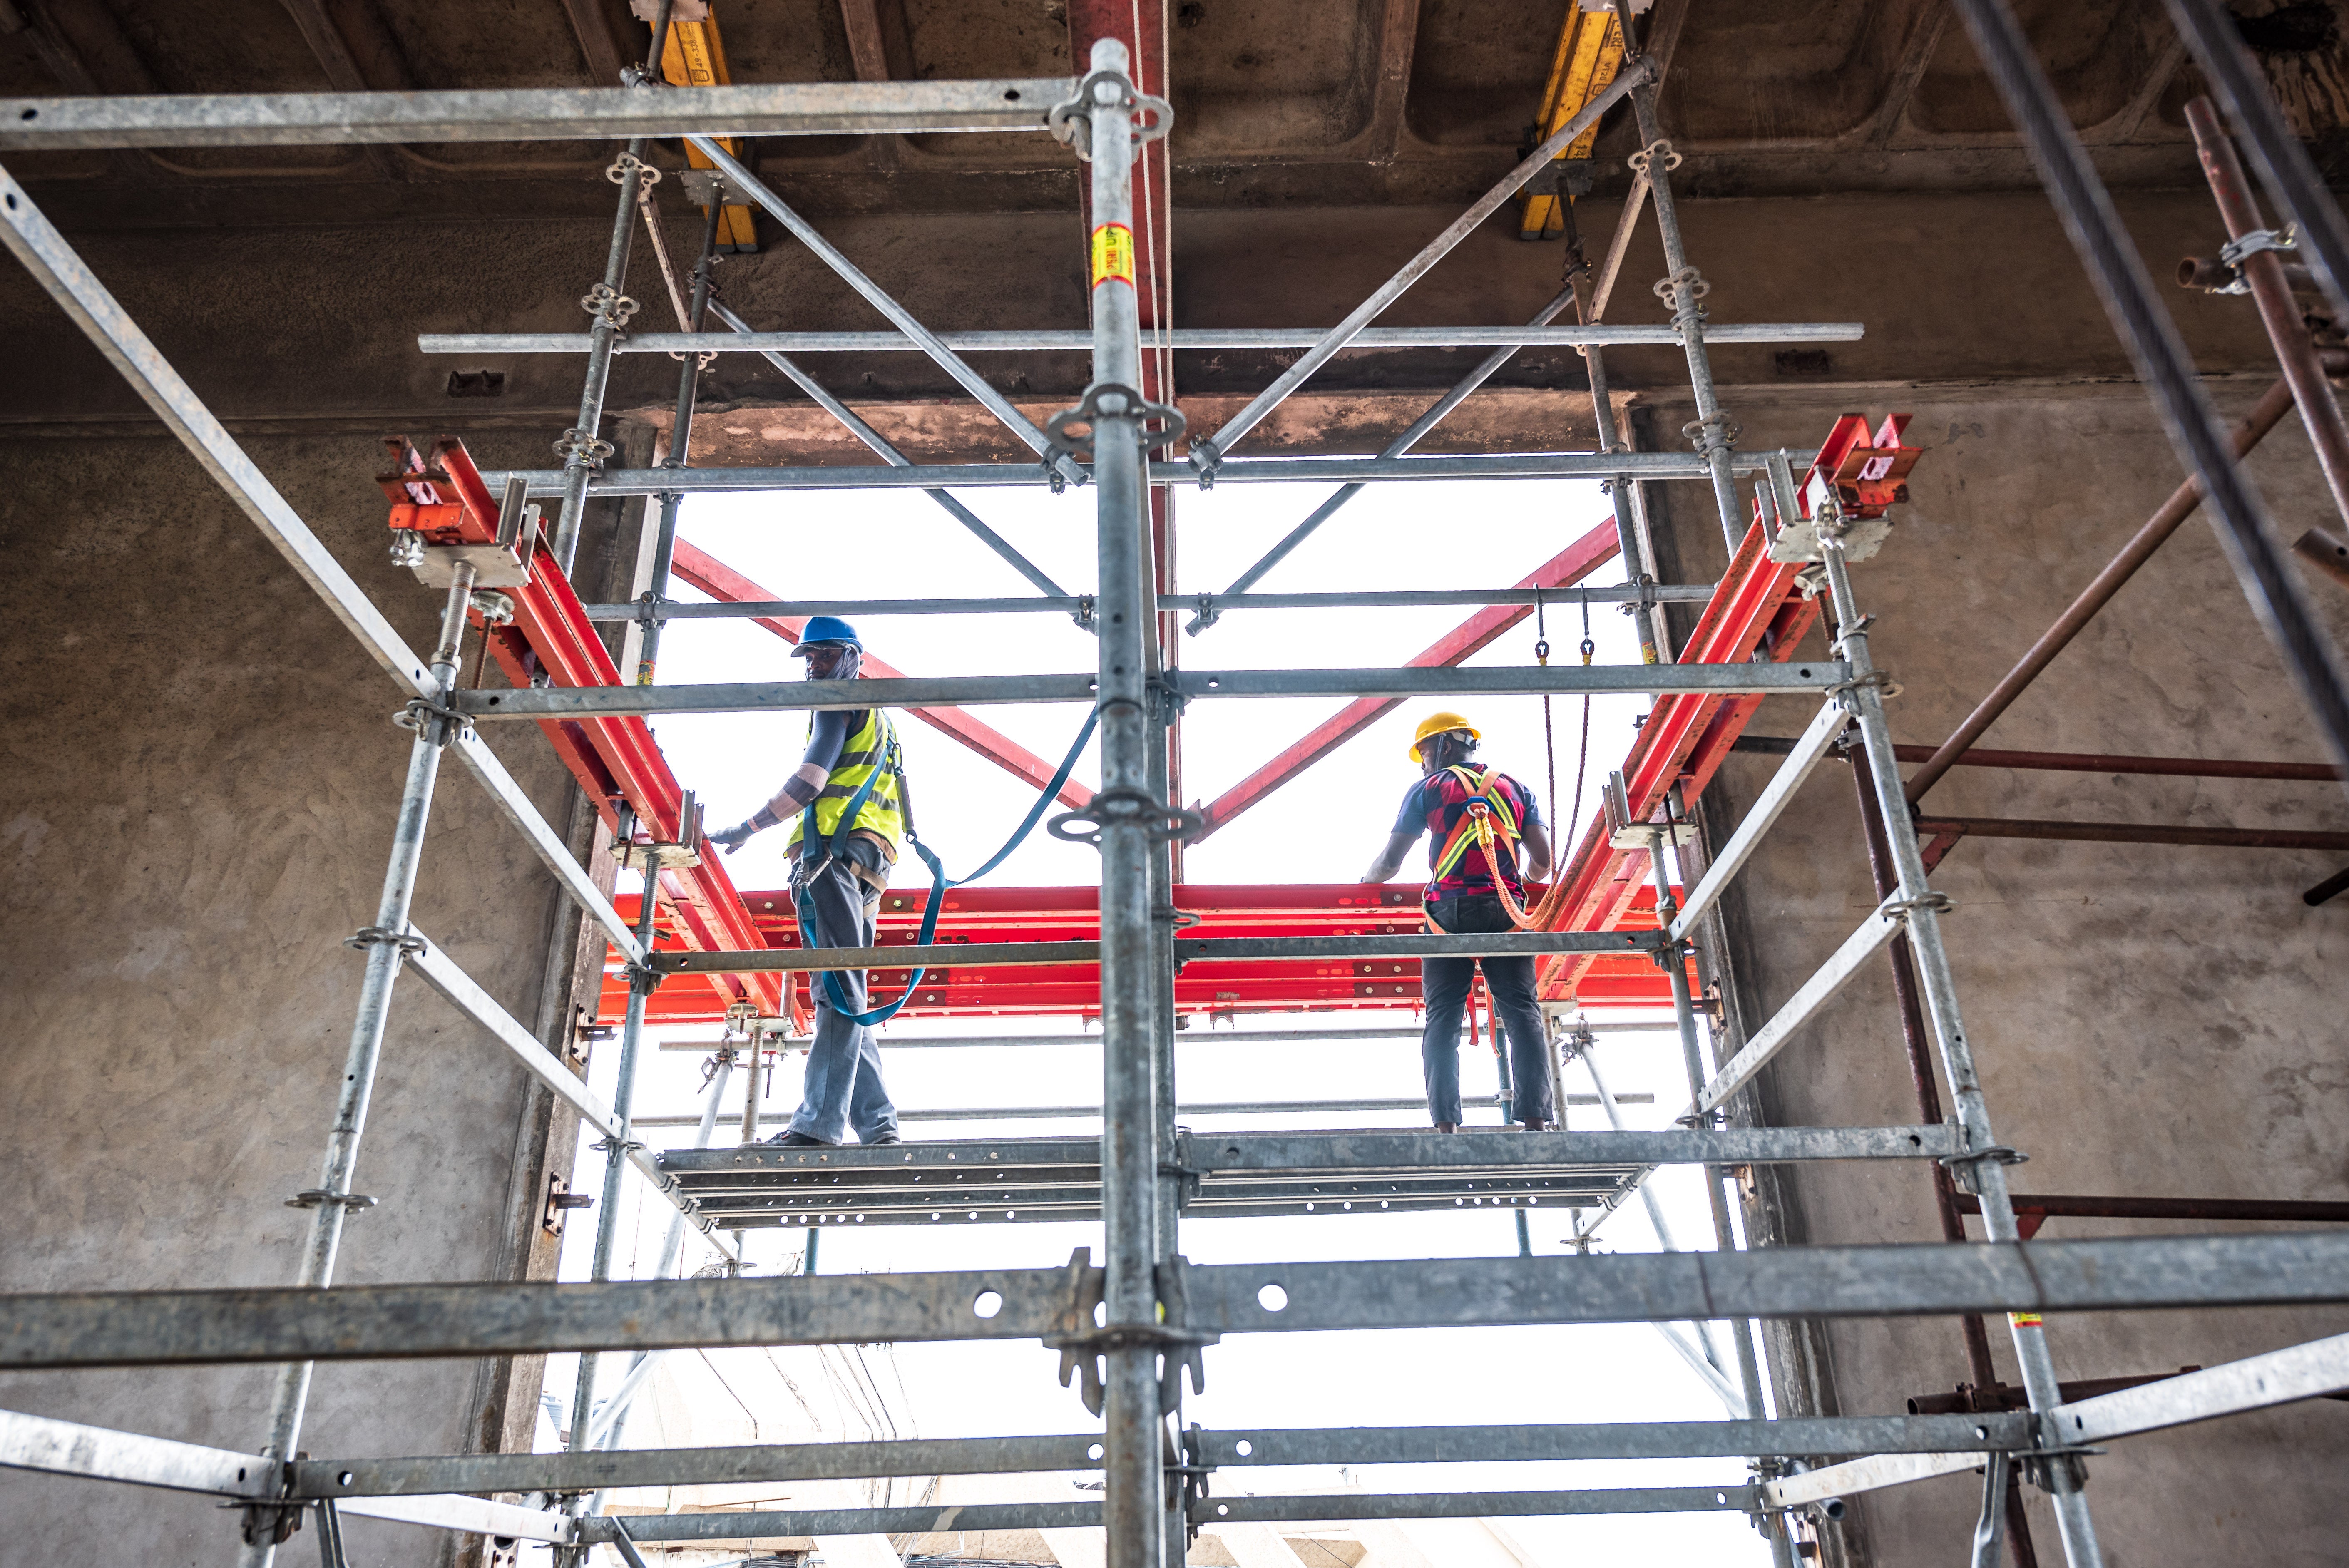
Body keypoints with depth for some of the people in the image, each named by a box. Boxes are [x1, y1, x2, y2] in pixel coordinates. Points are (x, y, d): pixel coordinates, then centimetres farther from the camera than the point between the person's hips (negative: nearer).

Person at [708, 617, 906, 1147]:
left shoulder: (839, 705, 4)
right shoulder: (877, 720, 32)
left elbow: (809, 780, -7)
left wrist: (746, 829, -1)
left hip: (836, 850, -10)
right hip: (868, 864, 10)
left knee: (838, 988, -19)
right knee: (844, 995, 6)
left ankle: (820, 1121, -26)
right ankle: (878, 1125, -1)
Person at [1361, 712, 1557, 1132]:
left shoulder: (1429, 789, 11)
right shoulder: (1514, 787, 20)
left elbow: (1390, 863, 9)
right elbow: (1543, 862, 13)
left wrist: (1366, 880, 30)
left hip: (1450, 910, -2)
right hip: (1505, 912, 2)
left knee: (1442, 1019, -2)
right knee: (1522, 1014, -3)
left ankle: (1446, 1127, -11)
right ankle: (1535, 1122, -15)